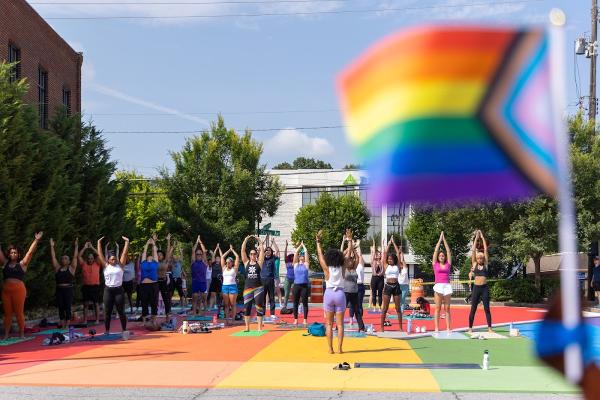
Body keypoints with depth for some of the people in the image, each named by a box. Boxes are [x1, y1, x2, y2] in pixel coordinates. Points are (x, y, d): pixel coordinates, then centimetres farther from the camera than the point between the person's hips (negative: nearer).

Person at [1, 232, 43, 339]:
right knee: (7, 313, 6)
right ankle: (6, 335, 8)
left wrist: (36, 240, -12)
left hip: (19, 290, -3)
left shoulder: (22, 264, 4)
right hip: (6, 290, 3)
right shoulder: (5, 263, 12)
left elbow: (30, 252, -4)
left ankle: (21, 333, 7)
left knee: (19, 313, 0)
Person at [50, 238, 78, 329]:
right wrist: (52, 246, 5)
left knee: (68, 308, -1)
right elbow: (53, 257, 8)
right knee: (60, 308, 6)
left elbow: (75, 257, -3)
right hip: (59, 290, 3)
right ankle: (62, 325, 14)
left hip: (68, 290, -3)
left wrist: (76, 246, -9)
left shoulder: (71, 268, 2)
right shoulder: (57, 268, 9)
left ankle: (67, 325, 2)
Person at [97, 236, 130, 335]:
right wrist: (99, 243, 2)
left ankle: (124, 330, 7)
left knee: (121, 311, 2)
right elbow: (100, 254, 4)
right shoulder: (105, 266, 5)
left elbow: (124, 253, 1)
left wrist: (127, 242, -3)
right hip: (108, 290, 1)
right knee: (107, 312, 6)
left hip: (119, 290, 0)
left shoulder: (120, 265, 5)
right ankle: (107, 331, 14)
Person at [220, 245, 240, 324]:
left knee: (232, 304, -3)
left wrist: (232, 250, 15)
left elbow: (237, 257, 4)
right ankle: (226, 320, 2)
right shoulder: (224, 268, 13)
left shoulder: (234, 268, 6)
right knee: (226, 305, 2)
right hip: (225, 286, 3)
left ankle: (233, 320, -2)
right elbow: (222, 257, 15)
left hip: (233, 286, -3)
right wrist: (229, 250, 18)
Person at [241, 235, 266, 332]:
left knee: (259, 307, -2)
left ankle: (260, 328, 2)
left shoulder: (259, 262, 5)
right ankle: (247, 327, 11)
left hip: (258, 287, -2)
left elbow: (262, 250, -1)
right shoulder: (246, 263, 8)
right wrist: (246, 240, -3)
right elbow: (242, 250, 3)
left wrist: (259, 241, -3)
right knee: (246, 307, 3)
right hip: (248, 287, 2)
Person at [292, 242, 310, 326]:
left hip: (304, 285, -2)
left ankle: (305, 320, 5)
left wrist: (303, 246, 13)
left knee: (305, 303, 1)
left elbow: (306, 252, 2)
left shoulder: (306, 264, 5)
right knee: (295, 303, 4)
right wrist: (300, 245, 12)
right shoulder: (296, 264, 8)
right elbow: (296, 252, 4)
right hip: (296, 285, 2)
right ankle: (296, 320, 10)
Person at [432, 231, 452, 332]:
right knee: (437, 308, -1)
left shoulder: (448, 264, 12)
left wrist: (444, 240, 13)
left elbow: (448, 251, 11)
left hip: (447, 286, 1)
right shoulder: (435, 264, 9)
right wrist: (440, 239, 10)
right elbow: (436, 251, 8)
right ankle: (436, 328, -1)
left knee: (447, 309, 2)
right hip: (438, 286, -1)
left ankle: (448, 328, 2)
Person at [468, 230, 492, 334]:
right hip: (476, 288, 0)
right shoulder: (474, 264, 7)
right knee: (473, 309, 3)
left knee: (487, 308, 2)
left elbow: (485, 250, 4)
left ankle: (489, 327, 5)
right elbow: (473, 250, 4)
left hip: (485, 288, 0)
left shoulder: (485, 265, 7)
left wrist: (482, 238, 5)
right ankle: (470, 328, 8)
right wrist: (476, 238, 4)